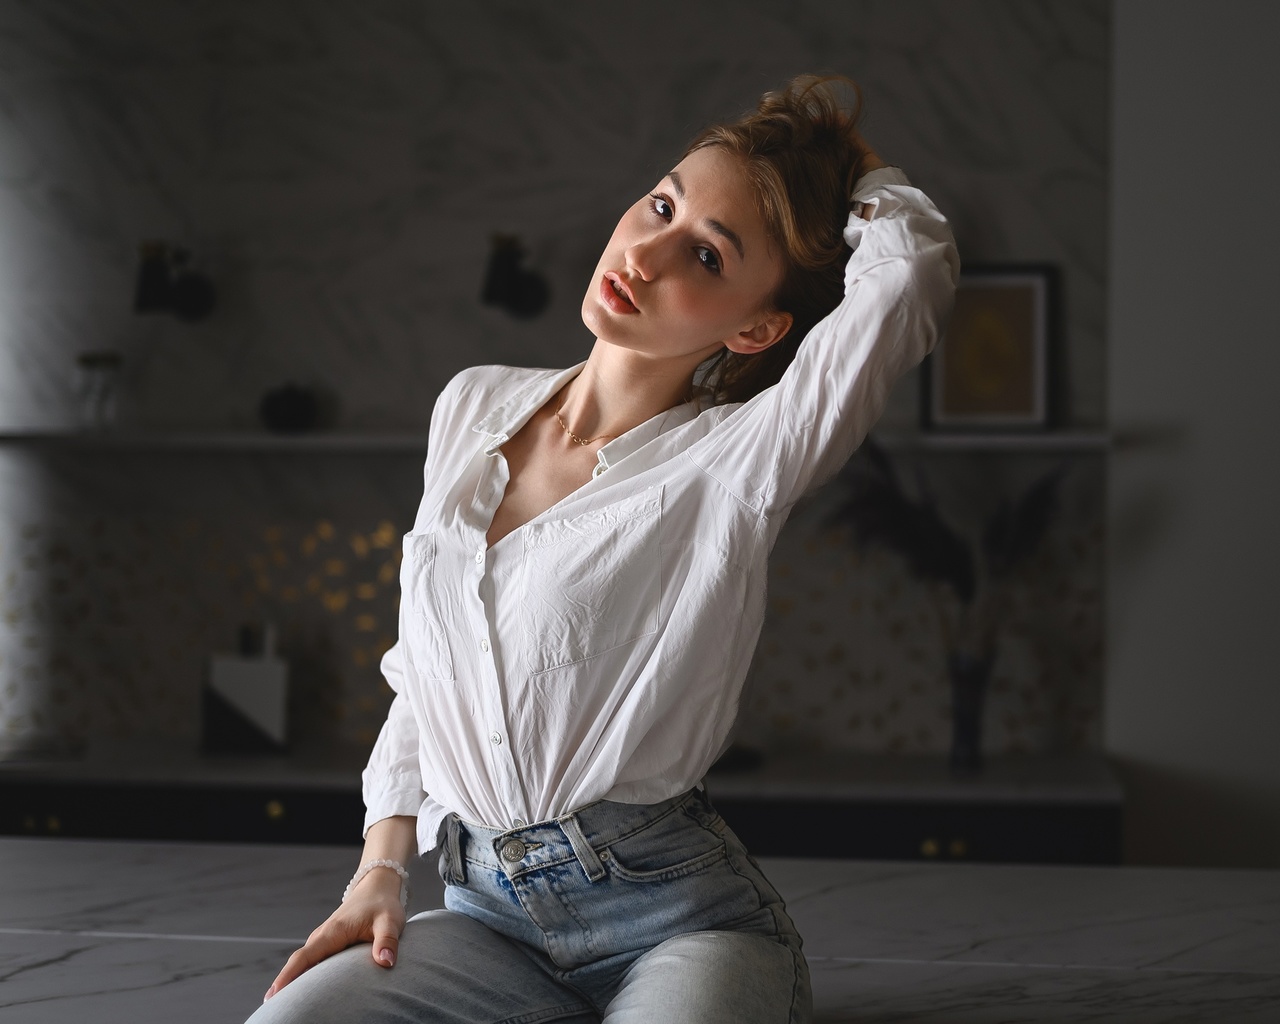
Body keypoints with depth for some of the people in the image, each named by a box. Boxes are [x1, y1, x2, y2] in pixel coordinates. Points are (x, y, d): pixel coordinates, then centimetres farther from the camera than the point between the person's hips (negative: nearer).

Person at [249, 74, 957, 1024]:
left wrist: (849, 165, -2)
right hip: (489, 914, 5)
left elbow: (912, 260, -23)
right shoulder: (475, 406, 10)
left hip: (675, 911, -4)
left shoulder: (732, 464, -8)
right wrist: (382, 869, 8)